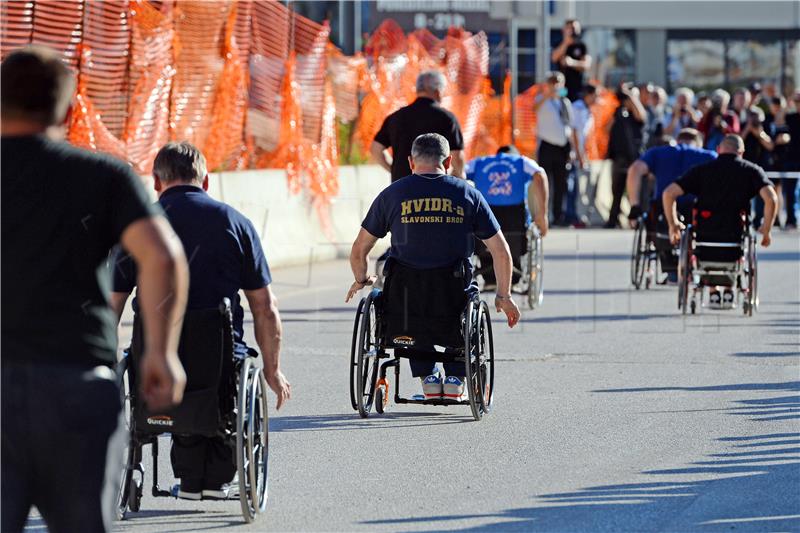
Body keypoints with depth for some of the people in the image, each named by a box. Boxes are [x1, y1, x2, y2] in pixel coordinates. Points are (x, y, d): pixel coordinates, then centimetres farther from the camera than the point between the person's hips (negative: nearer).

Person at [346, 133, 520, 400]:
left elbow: (358, 251, 6)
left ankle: (427, 377, 29)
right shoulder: (467, 193, 3)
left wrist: (361, 280, 27)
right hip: (453, 296, 0)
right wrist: (504, 296, 16)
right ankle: (455, 377, 27)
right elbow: (501, 251, 3)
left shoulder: (391, 194, 2)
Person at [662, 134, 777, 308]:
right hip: (735, 235, 0)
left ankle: (713, 292, 30)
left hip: (705, 236, 0)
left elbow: (668, 193, -3)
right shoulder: (752, 170, 2)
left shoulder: (701, 170, 5)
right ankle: (728, 290, 29)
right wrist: (766, 230, 0)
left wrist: (673, 225, 9)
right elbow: (771, 199, -13)